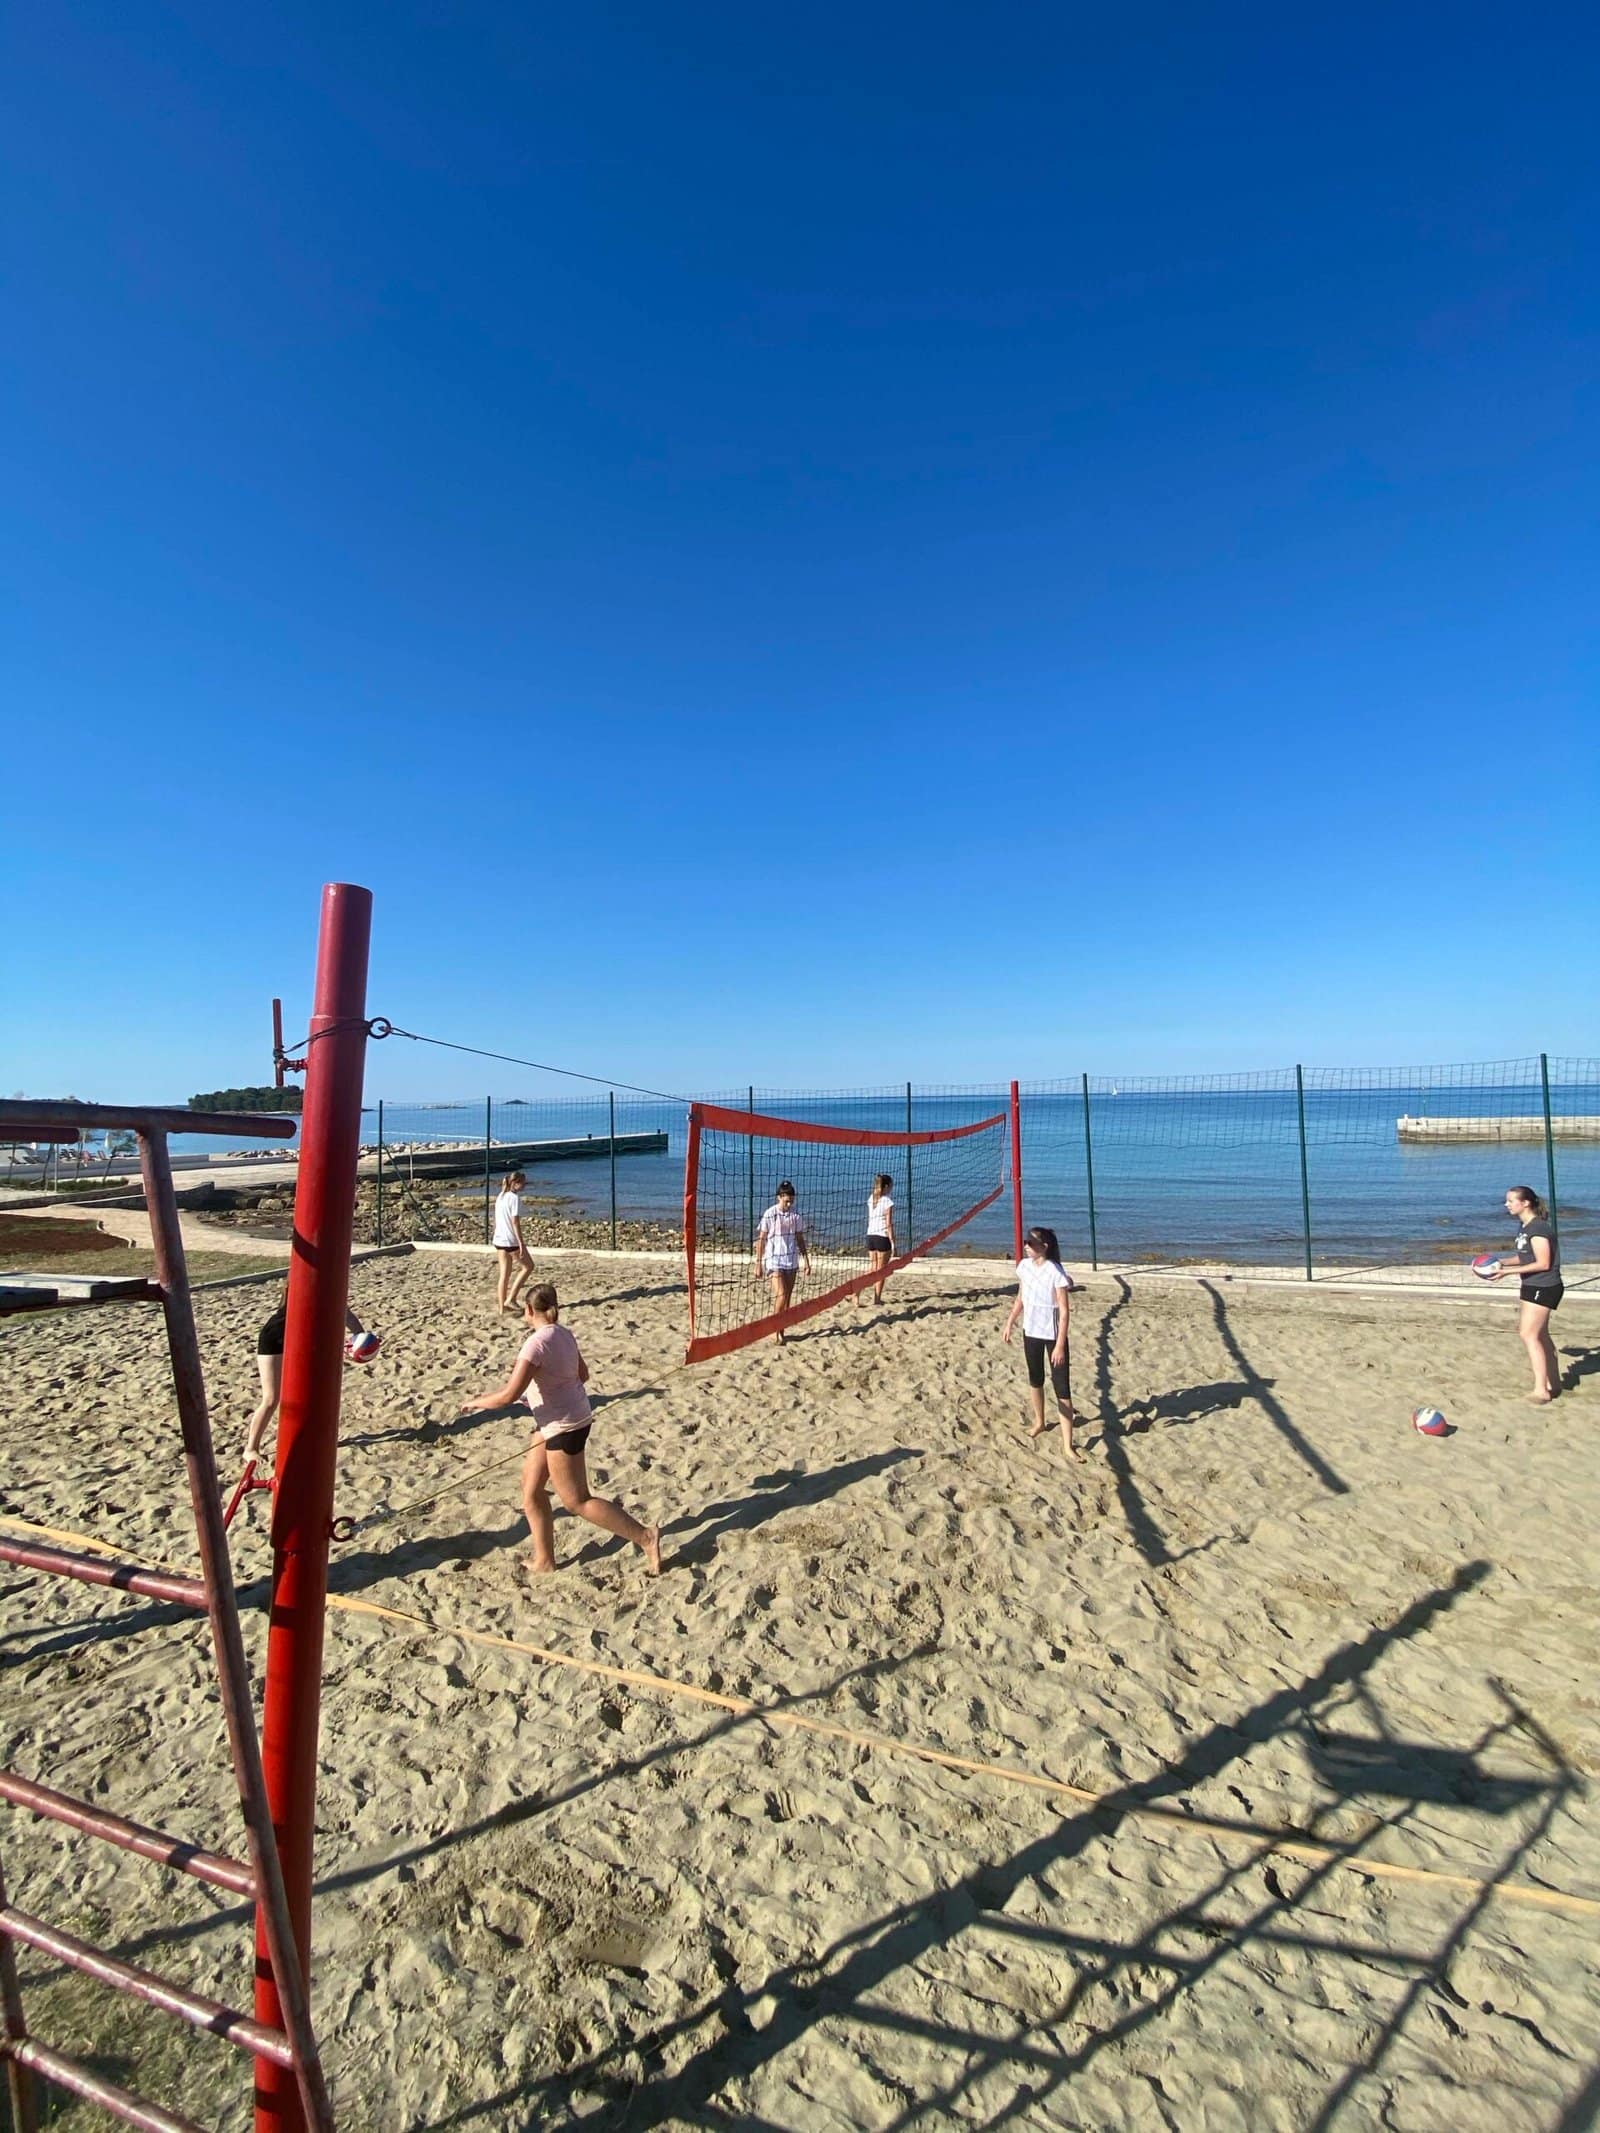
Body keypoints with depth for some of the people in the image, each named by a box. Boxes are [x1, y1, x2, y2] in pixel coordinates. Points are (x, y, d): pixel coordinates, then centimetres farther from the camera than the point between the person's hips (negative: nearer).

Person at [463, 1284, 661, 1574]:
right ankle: (544, 1560, 28)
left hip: (564, 1427, -9)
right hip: (554, 1423, 9)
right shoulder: (563, 1334, 2)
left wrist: (475, 1403, -8)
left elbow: (508, 1396, -25)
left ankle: (645, 1537, 9)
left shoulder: (536, 1343, -25)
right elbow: (583, 1375, 14)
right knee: (531, 1489, 17)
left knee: (578, 1502, 4)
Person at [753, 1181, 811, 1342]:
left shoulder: (794, 1215, 4)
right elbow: (761, 1239, -4)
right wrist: (758, 1263, -5)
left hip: (791, 1261, 5)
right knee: (781, 1295, -13)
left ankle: (781, 1331, 15)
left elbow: (800, 1239, 12)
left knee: (787, 1298, 6)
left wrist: (806, 1261, 10)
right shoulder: (770, 1214, -8)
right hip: (774, 1261, -5)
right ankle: (777, 1331, 0)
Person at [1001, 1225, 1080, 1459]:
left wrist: (1060, 1345, -20)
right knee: (1035, 1379, 21)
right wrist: (1009, 1323, 11)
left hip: (1053, 1335, -6)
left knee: (1062, 1388, -3)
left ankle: (1068, 1444, 3)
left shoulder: (1055, 1273, -21)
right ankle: (1039, 1422, 43)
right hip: (1031, 1332, 6)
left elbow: (1064, 1311, -19)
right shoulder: (1024, 1266, -4)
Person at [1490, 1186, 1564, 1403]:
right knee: (1540, 1334, 19)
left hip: (1544, 1288, -10)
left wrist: (1509, 1271, -22)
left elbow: (1543, 1263, -22)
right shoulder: (1525, 1227, 10)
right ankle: (1553, 1382, 31)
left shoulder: (1538, 1228, -20)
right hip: (1534, 1287, 10)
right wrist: (1502, 1263, 3)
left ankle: (1541, 1390, -10)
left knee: (1529, 1335, -12)